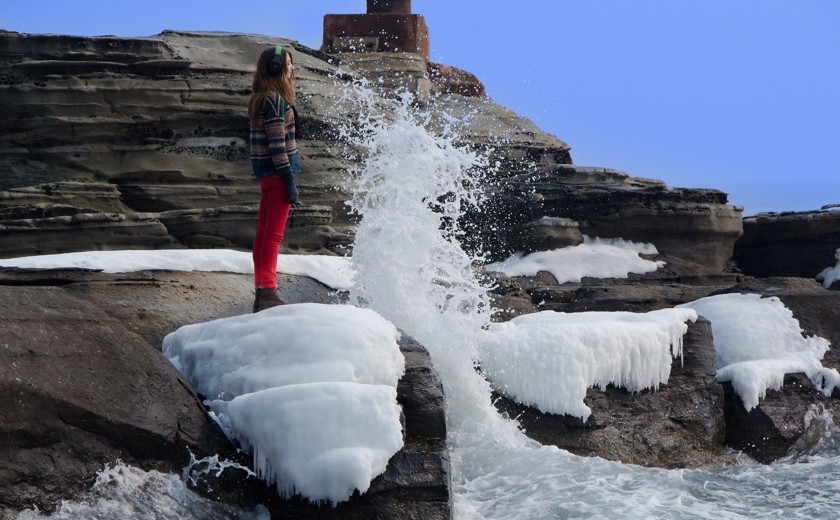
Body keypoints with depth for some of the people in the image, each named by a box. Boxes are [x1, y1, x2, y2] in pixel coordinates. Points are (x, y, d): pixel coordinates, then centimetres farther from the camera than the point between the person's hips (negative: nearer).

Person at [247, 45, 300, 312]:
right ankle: (268, 293, -5)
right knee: (273, 234, -7)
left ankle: (261, 293, 17)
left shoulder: (261, 99, 15)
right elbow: (277, 143, -19)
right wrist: (290, 180, -18)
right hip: (277, 172, -10)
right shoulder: (275, 100, -15)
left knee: (263, 233, 11)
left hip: (266, 174, 10)